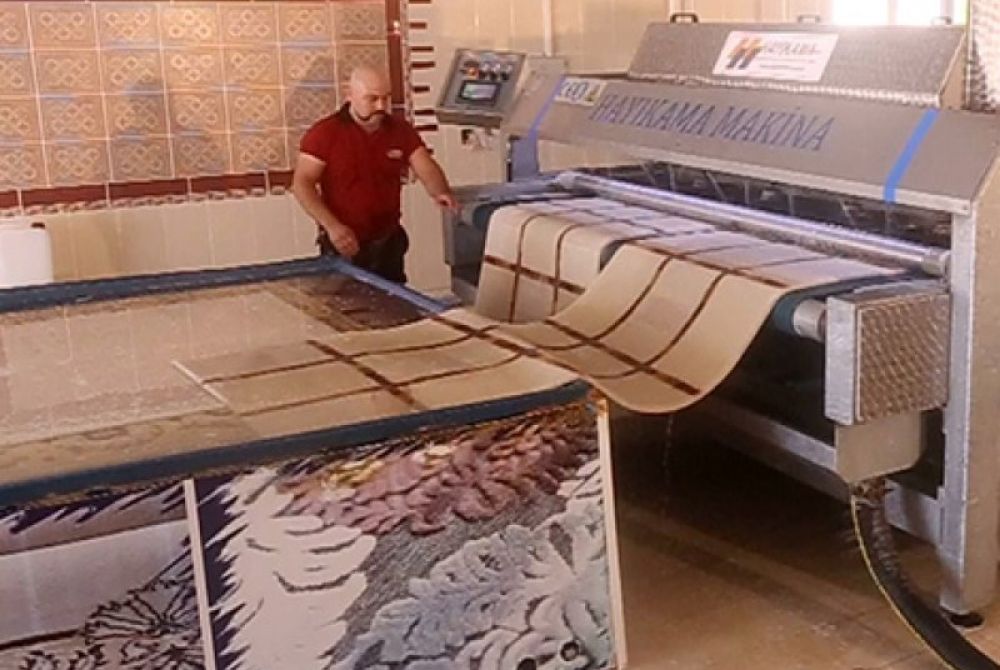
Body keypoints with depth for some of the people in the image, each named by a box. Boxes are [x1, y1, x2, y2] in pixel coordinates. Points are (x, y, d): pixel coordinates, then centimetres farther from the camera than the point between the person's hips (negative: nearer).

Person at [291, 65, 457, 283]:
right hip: (343, 245, -4)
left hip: (389, 243, 4)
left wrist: (442, 193, -29)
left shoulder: (401, 131, 2)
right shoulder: (325, 132, -9)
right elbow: (302, 184, -12)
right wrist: (332, 226, -24)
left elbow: (427, 169, -5)